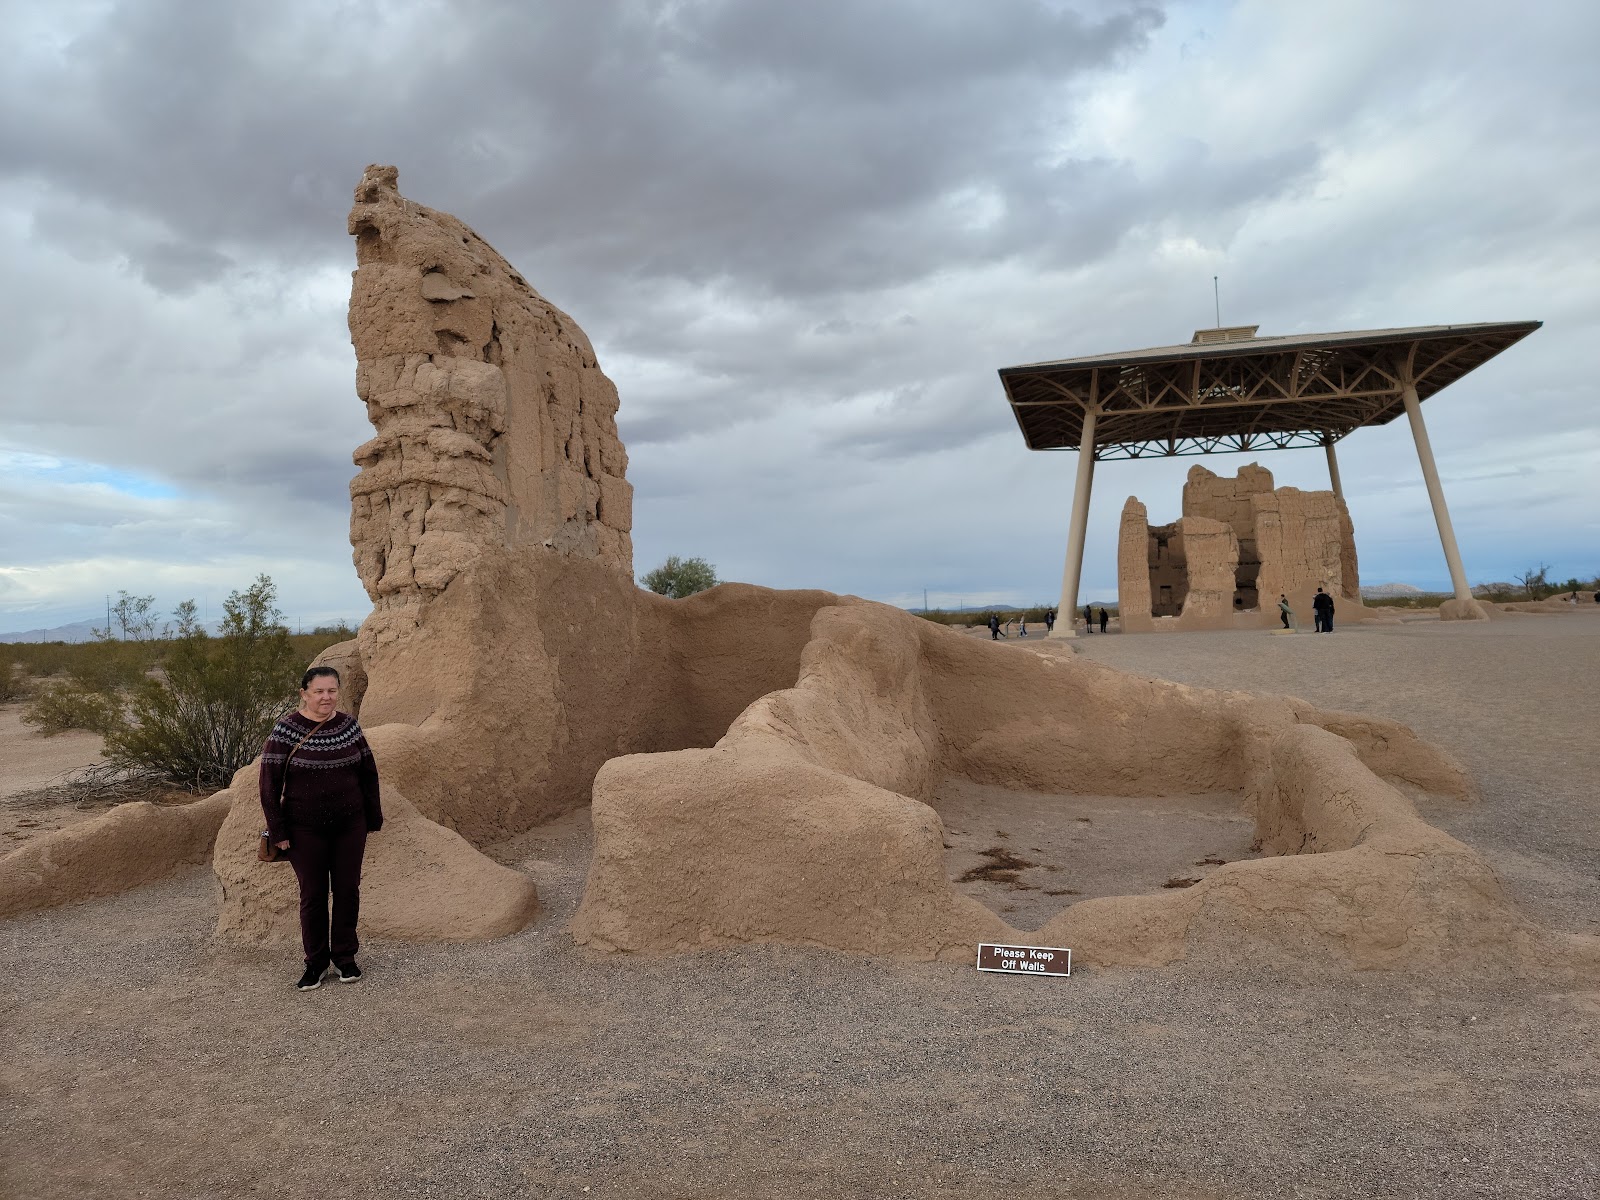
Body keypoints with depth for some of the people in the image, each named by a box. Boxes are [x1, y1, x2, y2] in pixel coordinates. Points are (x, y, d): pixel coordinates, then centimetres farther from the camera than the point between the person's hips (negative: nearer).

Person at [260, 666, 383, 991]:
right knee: (312, 894, 7)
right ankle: (316, 962, 24)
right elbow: (269, 782, -9)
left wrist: (373, 817, 7)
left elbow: (368, 772, 7)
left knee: (348, 890, 9)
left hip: (350, 825, 3)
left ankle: (345, 956, 25)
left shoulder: (349, 725, 0)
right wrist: (277, 831, -10)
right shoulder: (286, 729, -10)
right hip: (306, 829, -3)